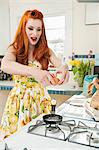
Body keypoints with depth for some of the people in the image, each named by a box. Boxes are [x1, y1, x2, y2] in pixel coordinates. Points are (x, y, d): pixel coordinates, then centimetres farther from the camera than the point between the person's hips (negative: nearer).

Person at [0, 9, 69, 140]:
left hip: (41, 99, 2)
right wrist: (33, 71, -45)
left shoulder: (46, 50, 2)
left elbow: (61, 64, -13)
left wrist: (64, 68, -39)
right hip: (19, 99, -1)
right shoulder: (15, 49, -6)